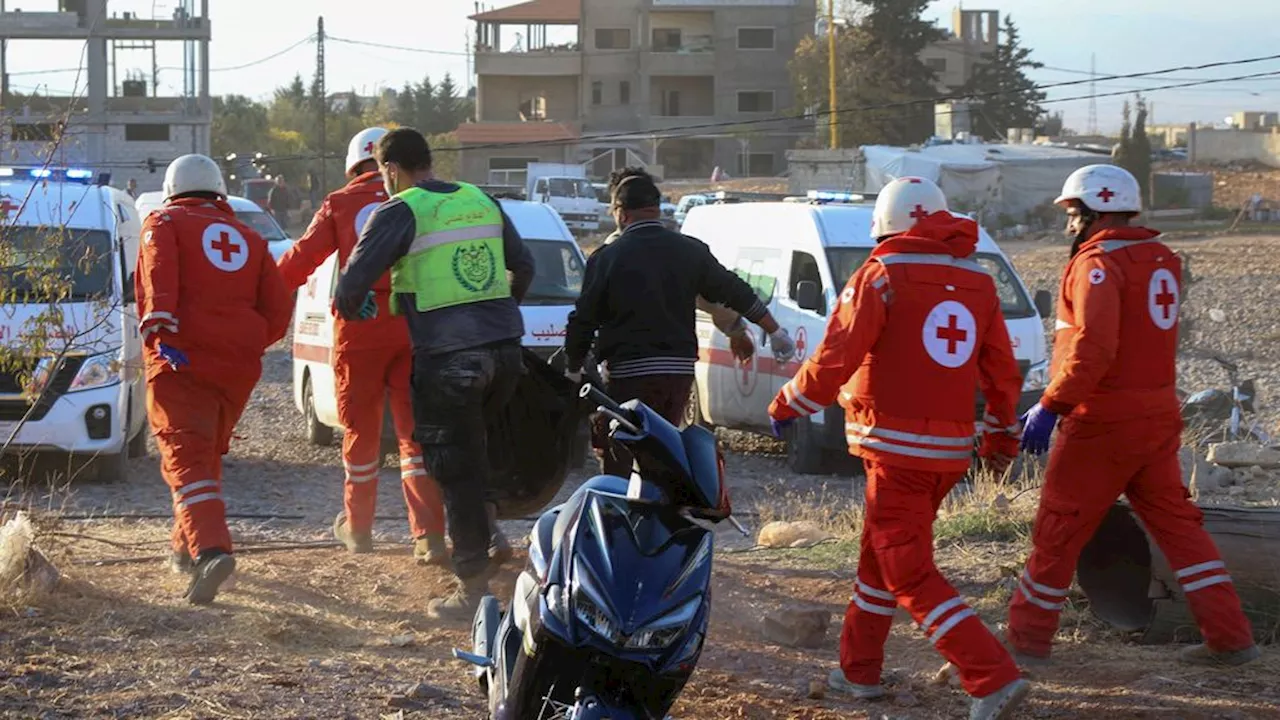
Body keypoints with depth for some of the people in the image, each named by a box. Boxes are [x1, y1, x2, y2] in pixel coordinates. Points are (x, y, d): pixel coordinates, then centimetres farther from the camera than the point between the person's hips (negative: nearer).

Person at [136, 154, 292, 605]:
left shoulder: (164, 224, 8)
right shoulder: (248, 238, 19)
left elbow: (157, 278, -13)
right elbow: (278, 313, 12)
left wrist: (159, 331, -22)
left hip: (181, 360, -5)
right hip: (239, 365, 5)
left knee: (187, 458, -12)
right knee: (208, 453, 23)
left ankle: (210, 549, -32)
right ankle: (187, 549, 31)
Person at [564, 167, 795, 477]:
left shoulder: (606, 258, -5)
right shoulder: (691, 251, 7)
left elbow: (582, 320, -2)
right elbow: (736, 293, 12)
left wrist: (573, 369, 14)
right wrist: (776, 333, 24)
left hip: (628, 373, -5)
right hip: (680, 369, 5)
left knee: (617, 462, -3)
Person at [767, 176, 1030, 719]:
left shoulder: (882, 277, -9)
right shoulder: (977, 284, 9)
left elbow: (836, 358, -12)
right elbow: (1003, 372, 13)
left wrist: (789, 405, 4)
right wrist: (1001, 435, 27)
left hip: (896, 446, -7)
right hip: (951, 450, 7)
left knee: (910, 574, -5)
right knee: (880, 553, 23)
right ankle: (859, 669, 32)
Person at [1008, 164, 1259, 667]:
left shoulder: (1098, 263, -15)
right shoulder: (1162, 261, 10)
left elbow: (1093, 348, -25)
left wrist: (1050, 406, -24)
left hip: (1102, 419, -8)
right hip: (1159, 415, 8)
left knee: (1058, 529, 4)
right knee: (1175, 521, 12)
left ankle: (1026, 638, 13)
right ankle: (1229, 636, 6)